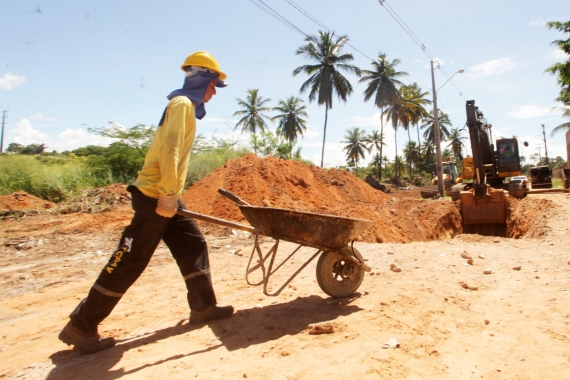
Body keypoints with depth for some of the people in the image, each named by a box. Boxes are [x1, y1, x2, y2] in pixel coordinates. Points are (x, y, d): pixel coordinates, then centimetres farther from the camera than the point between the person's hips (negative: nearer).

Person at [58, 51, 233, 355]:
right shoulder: (182, 103, -10)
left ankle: (203, 307, 23)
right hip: (156, 196, -10)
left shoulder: (187, 107, 20)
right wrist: (167, 196, -25)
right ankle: (81, 326, 8)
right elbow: (169, 152, -22)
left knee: (194, 247, 12)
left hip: (167, 196, 10)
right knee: (129, 262, -5)